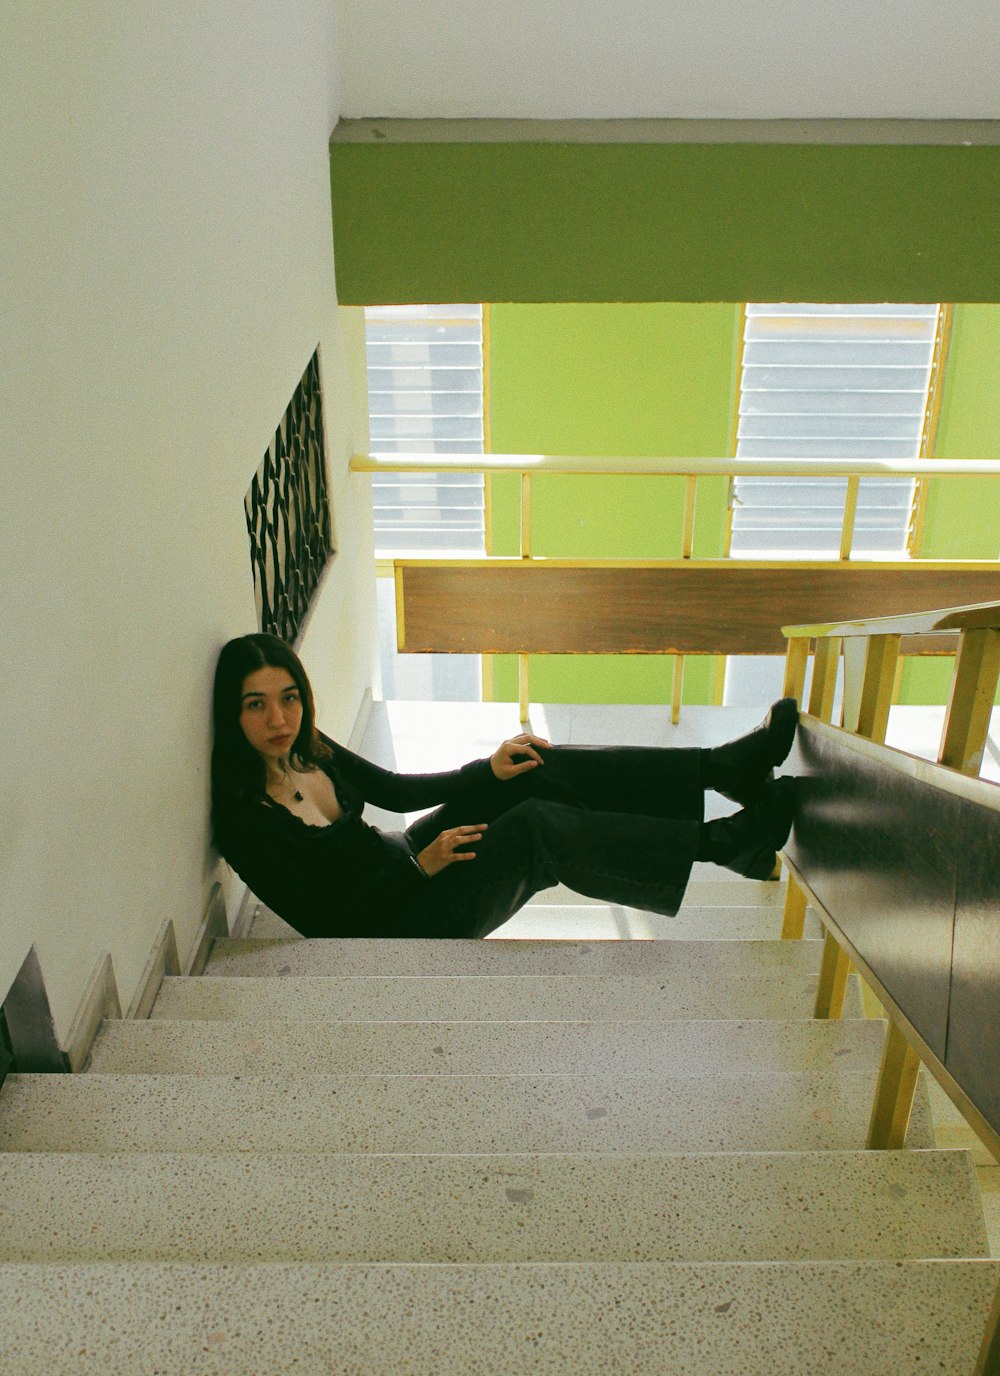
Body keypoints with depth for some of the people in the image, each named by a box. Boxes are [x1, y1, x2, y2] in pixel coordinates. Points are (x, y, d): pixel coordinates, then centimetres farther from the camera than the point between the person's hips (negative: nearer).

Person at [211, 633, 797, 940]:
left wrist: (490, 772, -2)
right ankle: (723, 841, -19)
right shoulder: (241, 816, -24)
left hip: (402, 857, 7)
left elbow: (393, 789, 8)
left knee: (540, 771, -11)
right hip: (396, 917, -7)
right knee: (536, 827, -27)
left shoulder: (307, 748, -4)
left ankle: (725, 765, -8)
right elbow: (325, 922, -21)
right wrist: (423, 867, -25)